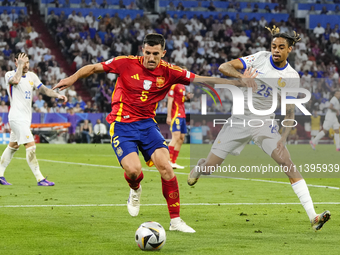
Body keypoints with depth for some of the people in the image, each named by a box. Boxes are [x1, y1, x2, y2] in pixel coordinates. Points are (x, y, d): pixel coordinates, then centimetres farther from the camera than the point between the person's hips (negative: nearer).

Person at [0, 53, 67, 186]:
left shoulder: (31, 76, 10)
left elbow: (43, 89, 5)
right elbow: (15, 80, -32)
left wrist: (57, 95, -10)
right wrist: (20, 65, -21)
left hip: (26, 117, 9)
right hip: (17, 117, -8)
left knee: (13, 146, 16)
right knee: (31, 146, -15)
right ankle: (40, 179, -16)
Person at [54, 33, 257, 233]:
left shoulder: (169, 72, -3)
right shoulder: (126, 64, -10)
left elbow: (202, 80, -1)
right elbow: (94, 68, -2)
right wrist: (72, 79, -15)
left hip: (147, 124, 3)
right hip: (122, 124, -2)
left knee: (165, 166, -14)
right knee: (133, 169, -21)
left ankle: (175, 220, -3)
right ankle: (135, 190, 20)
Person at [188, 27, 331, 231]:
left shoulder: (291, 77, -5)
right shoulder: (260, 58, -6)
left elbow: (290, 112, -3)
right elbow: (224, 67, -10)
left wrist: (283, 138, -18)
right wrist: (243, 76, -29)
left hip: (264, 123, 0)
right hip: (239, 120, 0)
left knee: (288, 164, -18)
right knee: (211, 165, 0)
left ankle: (313, 217, -23)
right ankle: (200, 167, 41)